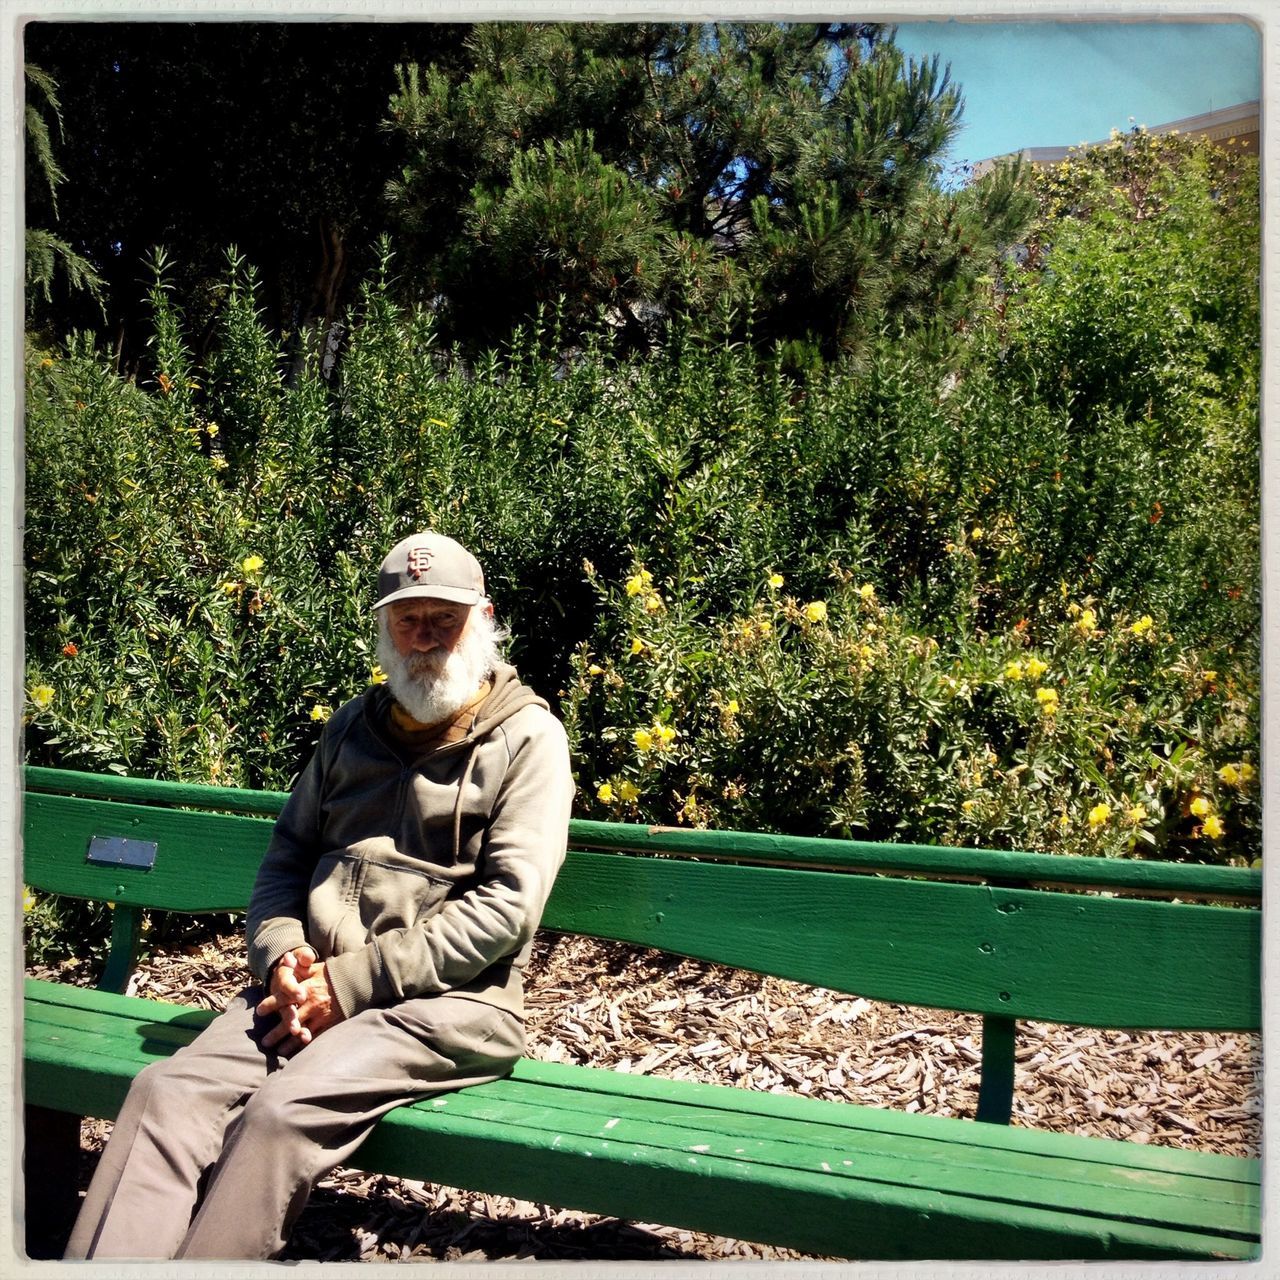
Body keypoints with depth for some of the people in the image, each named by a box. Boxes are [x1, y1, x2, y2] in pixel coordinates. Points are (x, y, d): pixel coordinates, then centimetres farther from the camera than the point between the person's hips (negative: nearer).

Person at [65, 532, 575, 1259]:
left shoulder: (528, 736, -1)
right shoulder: (357, 726, 17)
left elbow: (507, 905, -10)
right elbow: (287, 853, 18)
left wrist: (351, 981, -13)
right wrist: (283, 957, -4)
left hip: (449, 1001, -5)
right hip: (316, 984, 5)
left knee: (282, 1110, -29)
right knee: (168, 1090, -19)